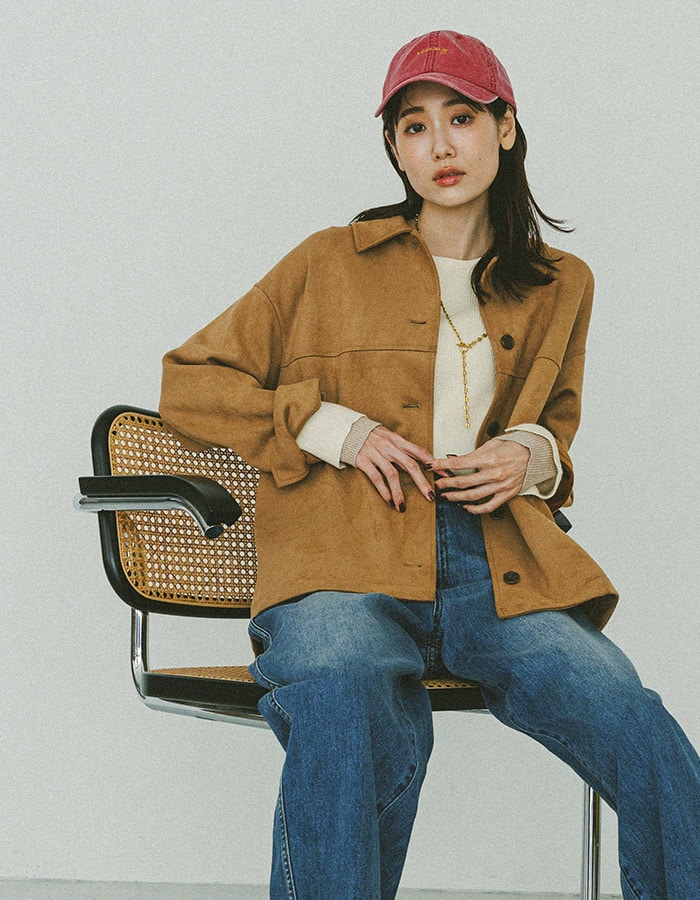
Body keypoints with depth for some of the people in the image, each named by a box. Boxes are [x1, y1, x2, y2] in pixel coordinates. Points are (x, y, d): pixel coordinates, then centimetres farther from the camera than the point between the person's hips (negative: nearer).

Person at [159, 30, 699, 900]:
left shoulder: (560, 286, 20)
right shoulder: (331, 263, 12)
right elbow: (188, 382, 14)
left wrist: (529, 455, 9)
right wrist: (335, 428, -1)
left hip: (500, 568, 3)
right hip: (347, 567, -2)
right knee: (352, 725, -38)